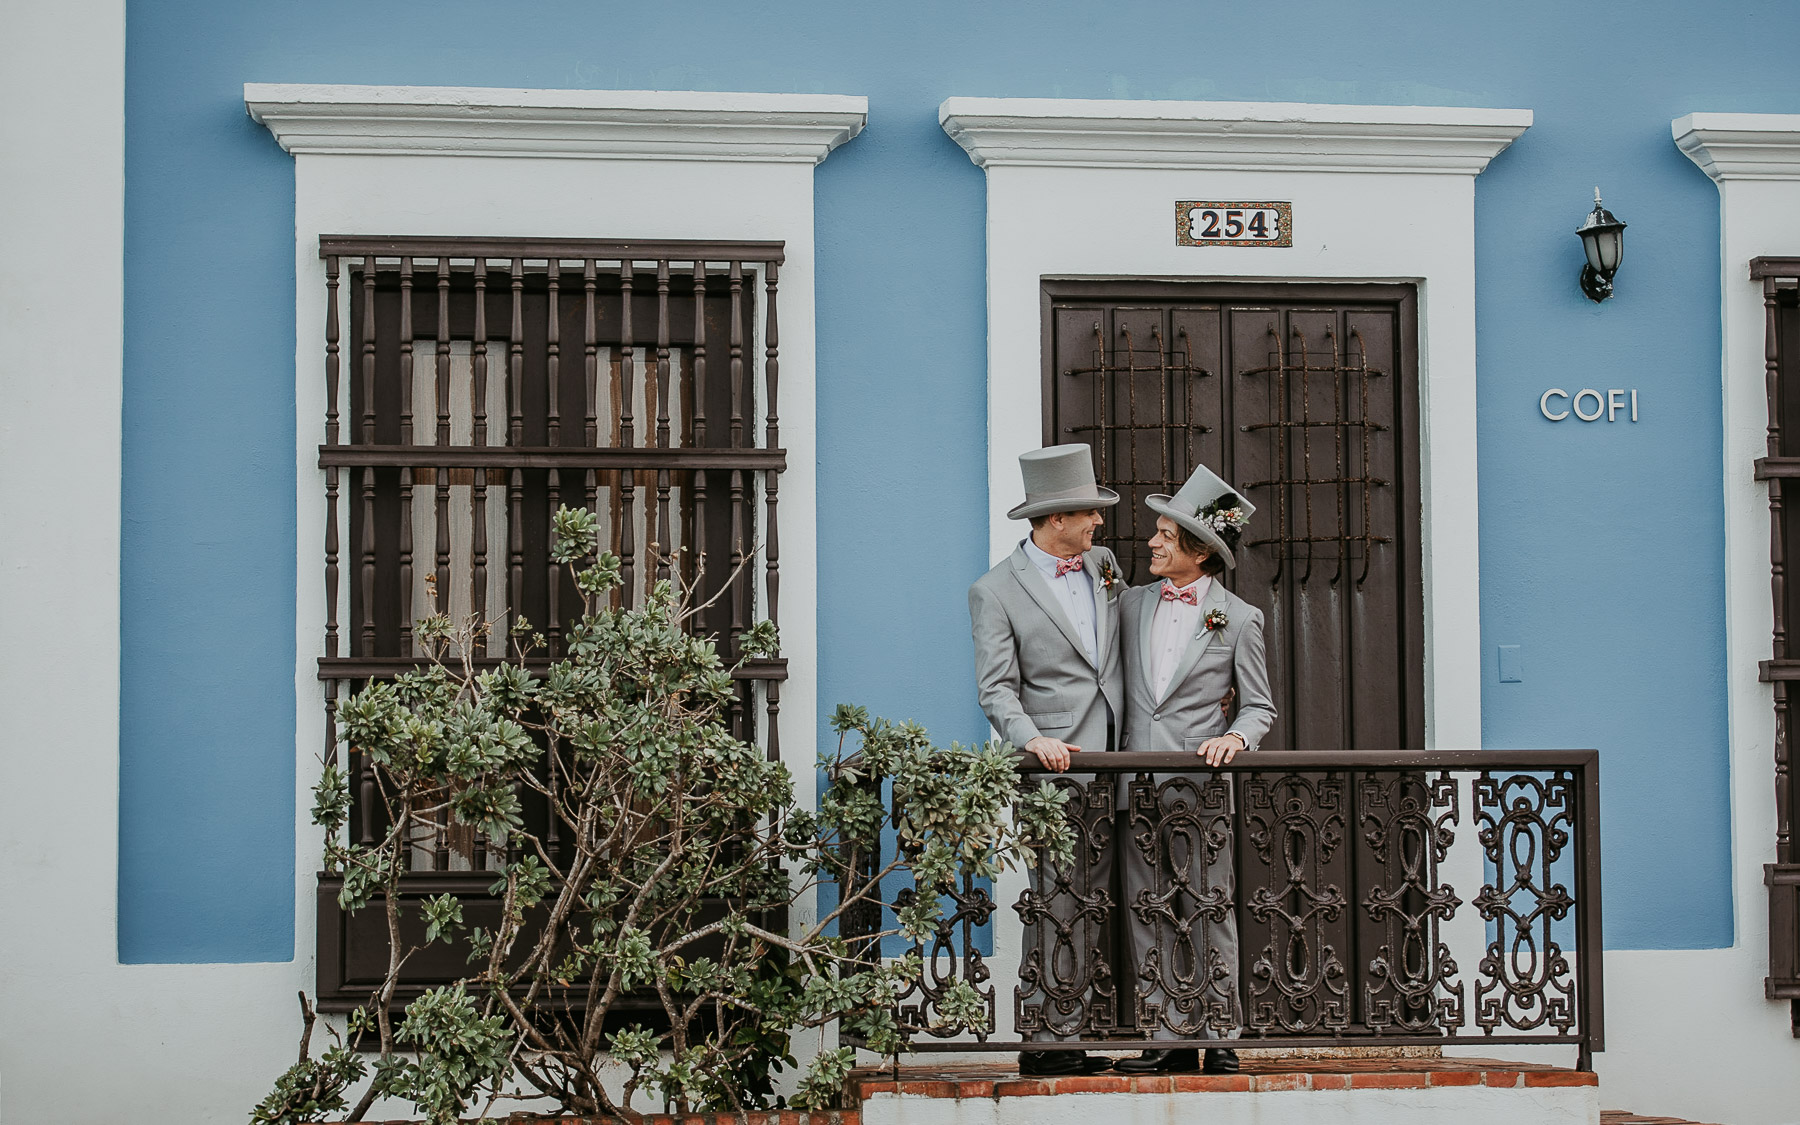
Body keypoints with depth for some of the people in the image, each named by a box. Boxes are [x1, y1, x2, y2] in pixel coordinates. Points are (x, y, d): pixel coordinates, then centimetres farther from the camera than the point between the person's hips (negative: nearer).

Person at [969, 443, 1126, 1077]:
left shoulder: (1103, 565, 14)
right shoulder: (996, 591, -4)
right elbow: (997, 688, -8)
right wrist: (1032, 740, -24)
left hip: (1114, 763, 6)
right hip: (1056, 766, -6)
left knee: (1094, 904, 7)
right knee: (1058, 904, -8)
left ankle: (1071, 1034, 12)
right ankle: (1043, 1042, -3)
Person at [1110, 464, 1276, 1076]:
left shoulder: (1238, 619, 1)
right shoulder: (1133, 605, 11)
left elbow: (1260, 706, 4)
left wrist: (1235, 736, -16)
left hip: (1202, 781, -4)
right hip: (1136, 781, 4)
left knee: (1207, 910, 0)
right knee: (1149, 911, 4)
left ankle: (1218, 1038, 7)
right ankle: (1169, 1040, 9)